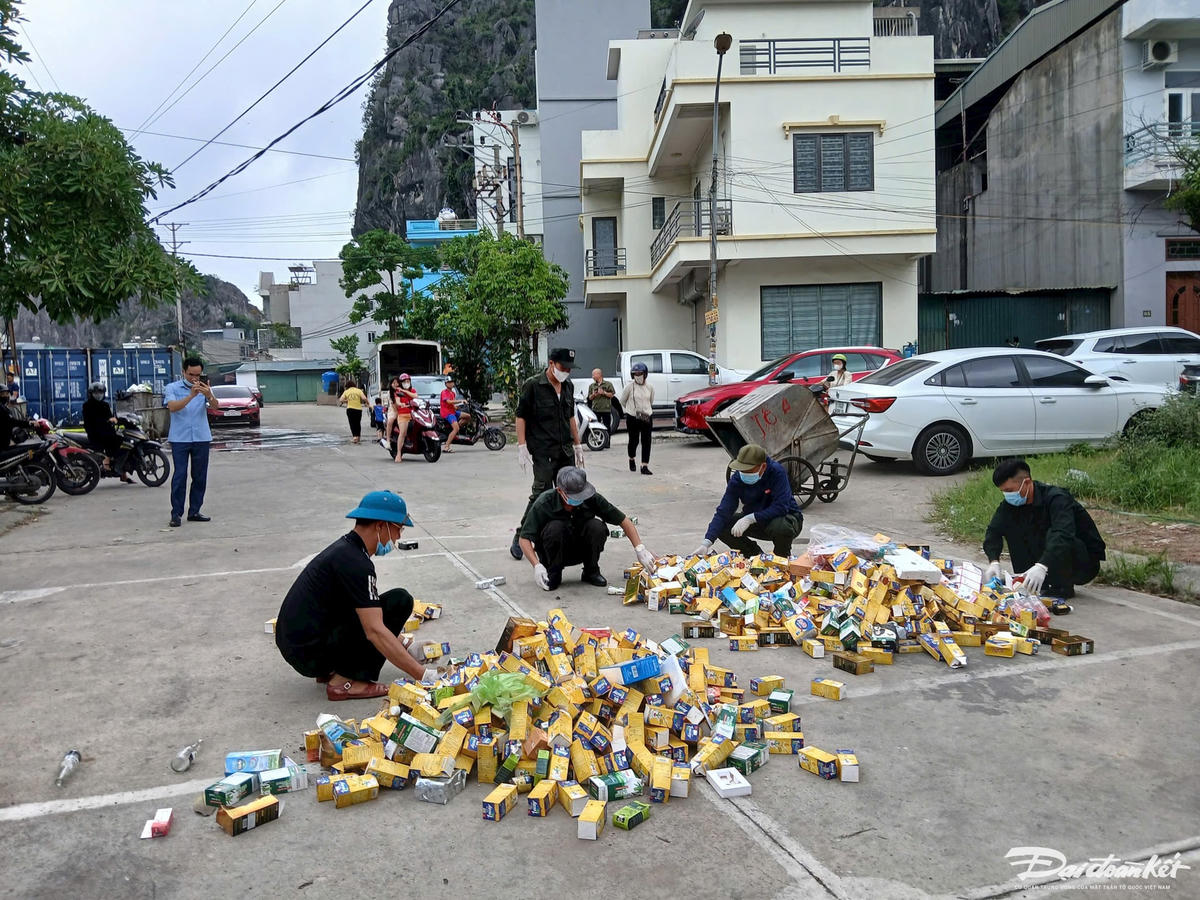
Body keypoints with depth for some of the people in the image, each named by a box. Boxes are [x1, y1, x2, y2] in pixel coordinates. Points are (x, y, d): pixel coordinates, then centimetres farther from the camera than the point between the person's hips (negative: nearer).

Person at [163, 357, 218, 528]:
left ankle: (194, 511, 16)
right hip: (180, 438, -3)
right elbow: (172, 407, -17)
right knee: (179, 476, -6)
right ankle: (176, 514, -2)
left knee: (200, 477, 6)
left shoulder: (204, 388, 7)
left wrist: (209, 395, -34)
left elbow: (215, 406, -11)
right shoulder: (172, 388, 1)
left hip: (202, 438, 3)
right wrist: (191, 395, -31)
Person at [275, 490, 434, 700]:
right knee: (400, 601, -12)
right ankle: (345, 681, -9)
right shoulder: (355, 563, -19)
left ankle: (330, 670, 12)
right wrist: (424, 675, -22)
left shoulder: (345, 547, 12)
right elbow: (375, 631, -24)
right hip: (310, 654, -10)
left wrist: (405, 646, 26)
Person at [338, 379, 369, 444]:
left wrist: (346, 401, 13)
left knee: (352, 423, 5)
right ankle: (358, 436, 19)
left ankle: (354, 436, -11)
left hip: (350, 409, 0)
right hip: (358, 409, 0)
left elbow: (340, 400, -5)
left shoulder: (346, 391, 3)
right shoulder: (359, 390, 0)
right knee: (358, 423, 14)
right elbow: (364, 398, -14)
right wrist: (366, 402, 6)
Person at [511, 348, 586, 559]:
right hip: (543, 452, -7)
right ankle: (519, 538, 4)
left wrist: (577, 445, 21)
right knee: (541, 494, -8)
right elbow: (521, 416, -8)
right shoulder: (533, 386, -8)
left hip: (566, 451, 7)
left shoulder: (568, 386, 13)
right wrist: (522, 447, -14)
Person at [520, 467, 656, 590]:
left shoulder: (591, 498, -19)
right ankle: (553, 573, -8)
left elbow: (624, 520, -13)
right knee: (555, 527, -33)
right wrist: (537, 566, -38)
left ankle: (591, 571, -2)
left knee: (597, 526, -26)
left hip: (580, 550, 2)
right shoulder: (544, 503, -25)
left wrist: (640, 549, -22)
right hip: (554, 552, -2)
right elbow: (525, 538, -23)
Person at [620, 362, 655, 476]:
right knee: (633, 441, 5)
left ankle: (645, 466, 0)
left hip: (647, 417, 2)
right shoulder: (629, 387, -7)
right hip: (633, 418, -2)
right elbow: (622, 401, 7)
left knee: (646, 442, -2)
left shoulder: (650, 387, 1)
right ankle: (631, 460, 33)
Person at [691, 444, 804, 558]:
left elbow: (780, 507, -33)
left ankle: (782, 557, -3)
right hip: (755, 520, 4)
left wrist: (750, 518, -41)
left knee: (781, 527, -39)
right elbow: (723, 511, -20)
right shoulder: (737, 479, -16)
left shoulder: (777, 472, -27)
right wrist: (707, 543, -31)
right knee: (722, 527, -15)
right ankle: (757, 556, 7)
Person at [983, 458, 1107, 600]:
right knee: (1010, 528, -8)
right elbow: (993, 531, -9)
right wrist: (993, 561, -27)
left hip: (1086, 563, -6)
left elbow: (1063, 534, -42)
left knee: (1053, 535, -33)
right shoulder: (1012, 503, -6)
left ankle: (1063, 589, -17)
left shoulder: (1056, 498, -26)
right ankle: (1026, 583, -4)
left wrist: (1041, 567, -55)